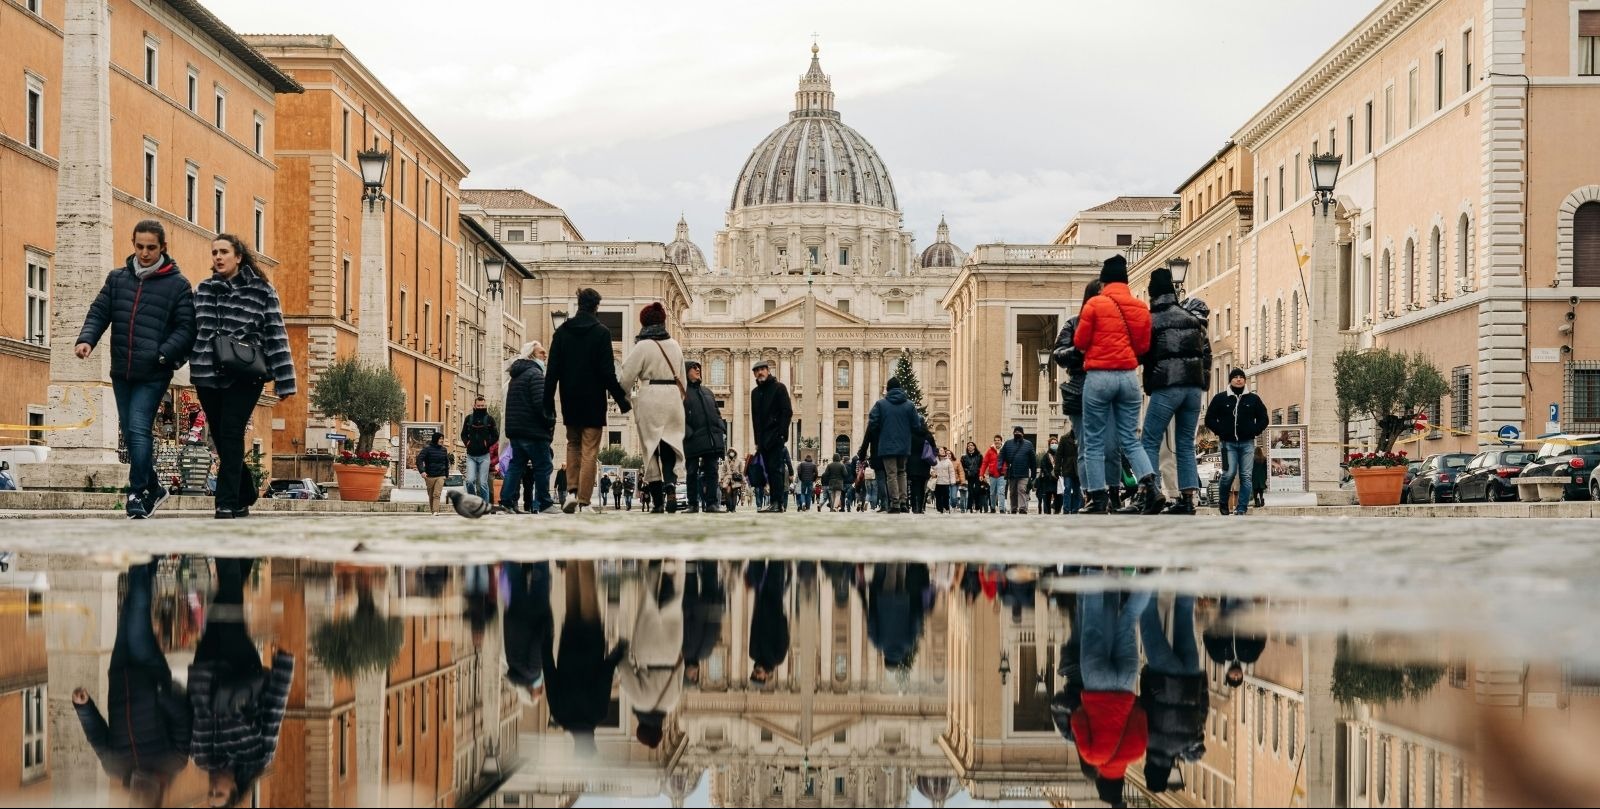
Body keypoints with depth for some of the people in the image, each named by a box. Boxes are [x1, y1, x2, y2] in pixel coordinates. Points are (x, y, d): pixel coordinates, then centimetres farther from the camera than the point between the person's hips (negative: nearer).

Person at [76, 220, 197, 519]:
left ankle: (138, 494, -8)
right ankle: (153, 488, 27)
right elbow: (99, 312, 9)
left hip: (153, 374, -5)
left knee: (138, 429, -15)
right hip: (121, 371, 5)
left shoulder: (177, 284, -2)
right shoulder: (117, 278, 11)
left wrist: (163, 354, -20)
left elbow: (186, 328, -6)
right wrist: (86, 339, -10)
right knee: (129, 433, 12)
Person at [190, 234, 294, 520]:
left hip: (244, 376, -4)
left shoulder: (261, 291, 1)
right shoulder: (204, 290, 13)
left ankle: (227, 504, -12)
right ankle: (246, 491, 28)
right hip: (208, 375, 4)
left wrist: (284, 381, -6)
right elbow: (192, 330, 18)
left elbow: (276, 335, -2)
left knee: (231, 435, -13)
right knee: (221, 439, 9)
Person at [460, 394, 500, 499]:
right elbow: (463, 434, 17)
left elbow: (496, 436, 5)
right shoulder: (468, 418, 8)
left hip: (484, 455, -2)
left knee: (483, 483, -2)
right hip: (471, 455, 2)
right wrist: (467, 443, 1)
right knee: (470, 481, -9)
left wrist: (487, 444, -6)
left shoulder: (490, 419, 2)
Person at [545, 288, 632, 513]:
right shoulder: (601, 333, -8)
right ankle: (583, 501, -4)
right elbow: (608, 372, -11)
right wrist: (621, 399, -3)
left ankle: (572, 491, 4)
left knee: (573, 445, 19)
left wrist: (548, 403, 6)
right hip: (593, 402, -3)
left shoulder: (562, 332, 3)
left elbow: (552, 370, 2)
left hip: (569, 401, 4)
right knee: (590, 452, 0)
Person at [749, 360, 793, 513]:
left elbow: (787, 412, -7)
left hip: (775, 437, -6)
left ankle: (776, 503, -15)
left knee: (774, 469, -12)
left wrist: (782, 434, -15)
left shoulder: (779, 387, 0)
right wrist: (757, 440, 12)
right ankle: (776, 503, 6)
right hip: (763, 439, 6)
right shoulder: (755, 392, 18)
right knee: (770, 470, 5)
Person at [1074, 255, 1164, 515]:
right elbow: (1143, 346, 11)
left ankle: (1098, 501, 0)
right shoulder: (1141, 308, 8)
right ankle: (1151, 488, -10)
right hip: (1129, 376, 4)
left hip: (1099, 376, -4)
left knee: (1093, 442, 3)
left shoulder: (1095, 304, -5)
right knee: (1129, 439, 10)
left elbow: (1079, 341, -2)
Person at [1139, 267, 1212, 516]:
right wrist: (1203, 381, 17)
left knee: (1151, 443, -1)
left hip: (1166, 387, -5)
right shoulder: (1193, 318, 13)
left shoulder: (1152, 320, -2)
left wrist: (1149, 385, 16)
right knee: (1186, 444, 9)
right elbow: (1207, 352, 14)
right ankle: (1188, 498, 3)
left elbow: (1145, 355, 2)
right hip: (1195, 387, 5)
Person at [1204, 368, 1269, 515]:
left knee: (1246, 476, -3)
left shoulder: (1253, 399, 11)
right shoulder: (1220, 398, 6)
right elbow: (1209, 419, 7)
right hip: (1228, 443, -2)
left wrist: (1254, 431, 0)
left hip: (1247, 443, 2)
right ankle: (1222, 502, 11)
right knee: (1229, 474, -12)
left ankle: (1242, 508, 0)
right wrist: (1221, 431, -5)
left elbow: (1263, 419, 15)